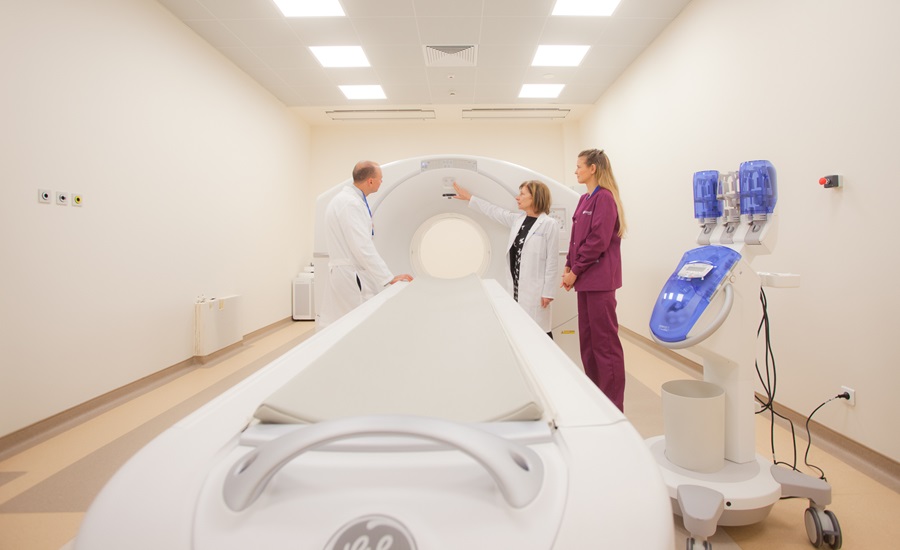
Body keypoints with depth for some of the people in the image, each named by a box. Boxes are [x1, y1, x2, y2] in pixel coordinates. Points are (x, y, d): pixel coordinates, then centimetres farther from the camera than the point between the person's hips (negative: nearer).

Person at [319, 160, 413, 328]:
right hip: (352, 276, -10)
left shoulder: (346, 198, 14)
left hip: (347, 274, 10)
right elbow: (363, 248, -24)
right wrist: (390, 278, -21)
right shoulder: (352, 203, -18)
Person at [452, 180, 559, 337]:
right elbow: (494, 211, 26)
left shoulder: (549, 224, -8)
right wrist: (469, 198, 32)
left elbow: (552, 261, -10)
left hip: (534, 289, -7)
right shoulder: (517, 219, 12)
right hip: (515, 287, 7)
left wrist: (548, 291, -11)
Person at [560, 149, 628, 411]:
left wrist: (575, 271, -14)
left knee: (605, 340, -3)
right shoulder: (585, 199, 16)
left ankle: (613, 405, 6)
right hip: (586, 279, 9)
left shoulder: (604, 198, -11)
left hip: (599, 279, -9)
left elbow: (598, 240, -18)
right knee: (587, 339, 14)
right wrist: (569, 266, 5)